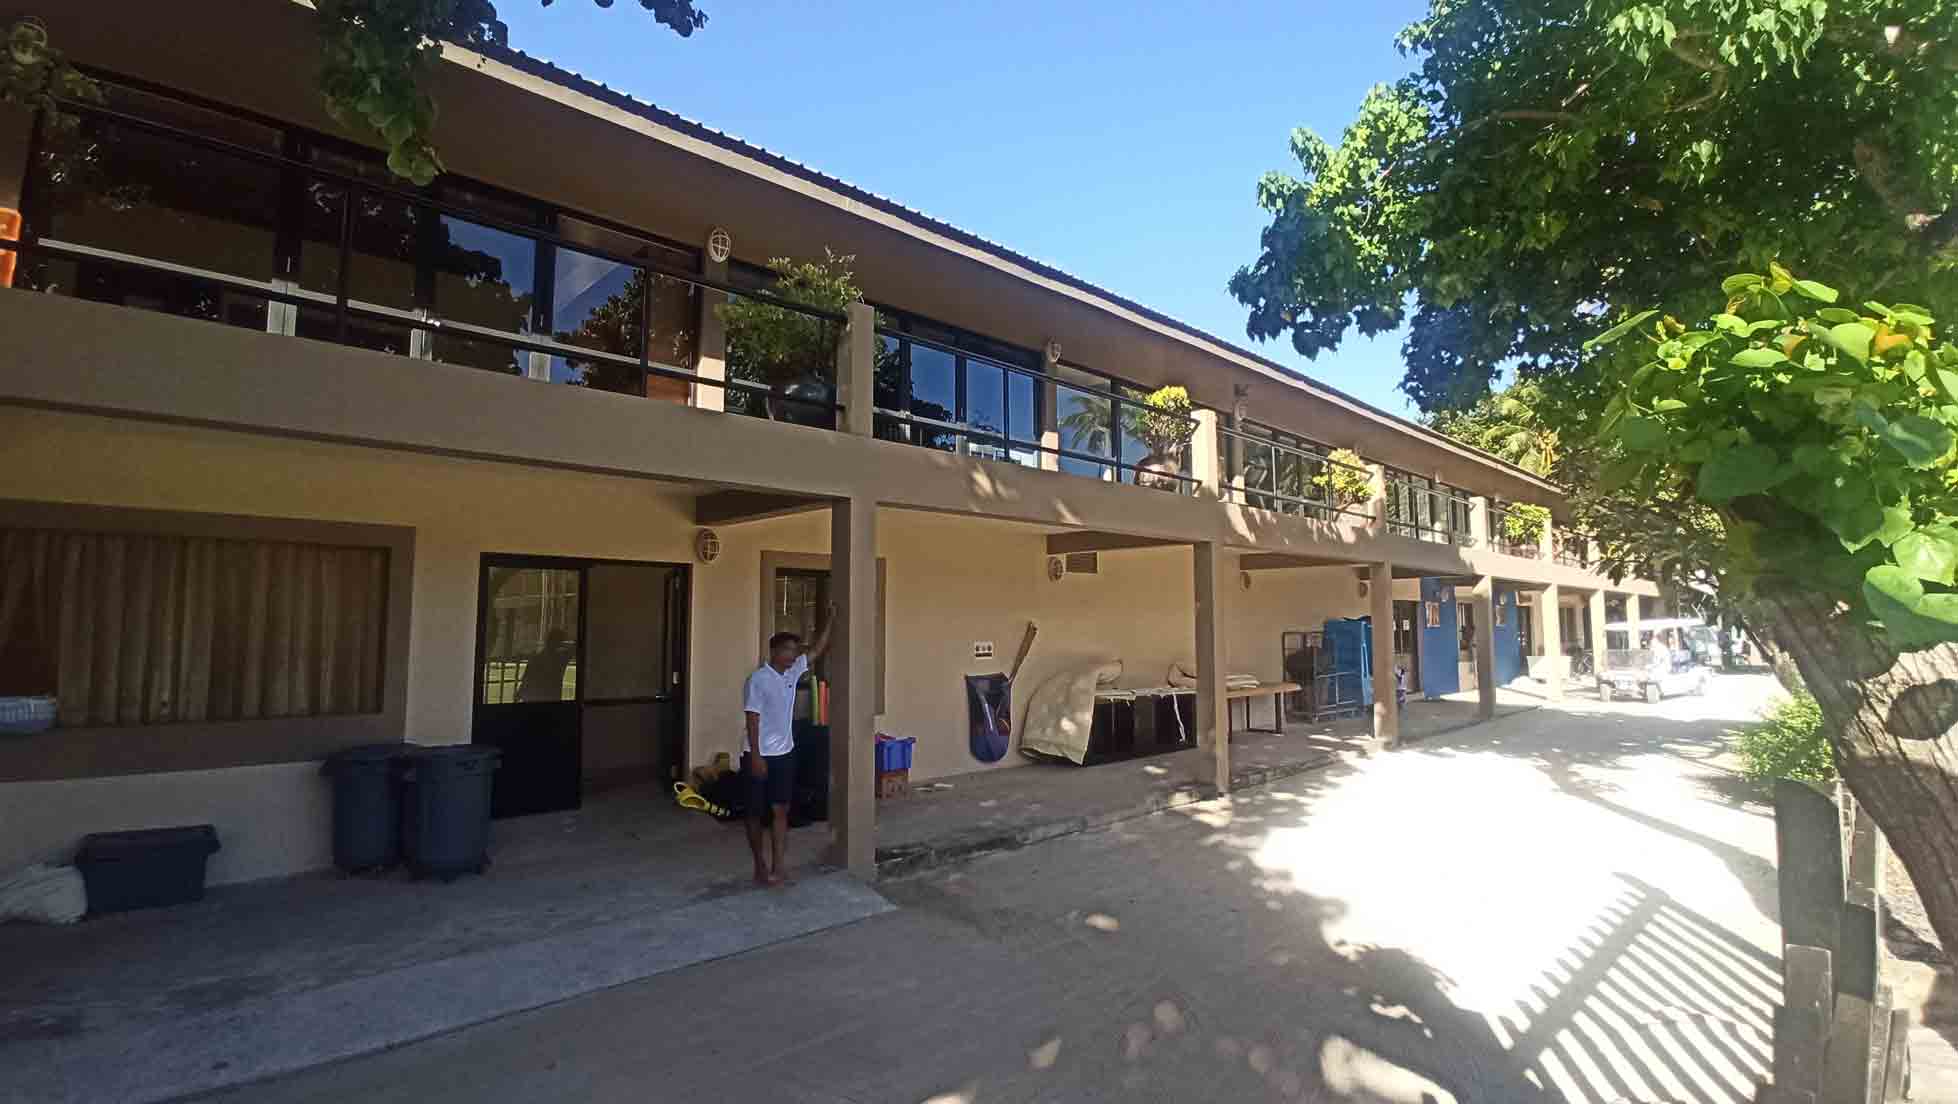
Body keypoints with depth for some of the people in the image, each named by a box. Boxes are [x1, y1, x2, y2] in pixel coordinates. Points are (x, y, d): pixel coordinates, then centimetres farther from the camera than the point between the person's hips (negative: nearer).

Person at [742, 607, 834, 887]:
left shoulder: (793, 672, 4)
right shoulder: (758, 679, -15)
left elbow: (818, 649, 13)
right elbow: (752, 719, -16)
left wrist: (830, 618, 7)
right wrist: (756, 756, -18)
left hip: (784, 754, 6)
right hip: (759, 755, -6)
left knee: (780, 810, 6)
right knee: (757, 813, 7)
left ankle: (778, 866, 10)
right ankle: (761, 864, 19)